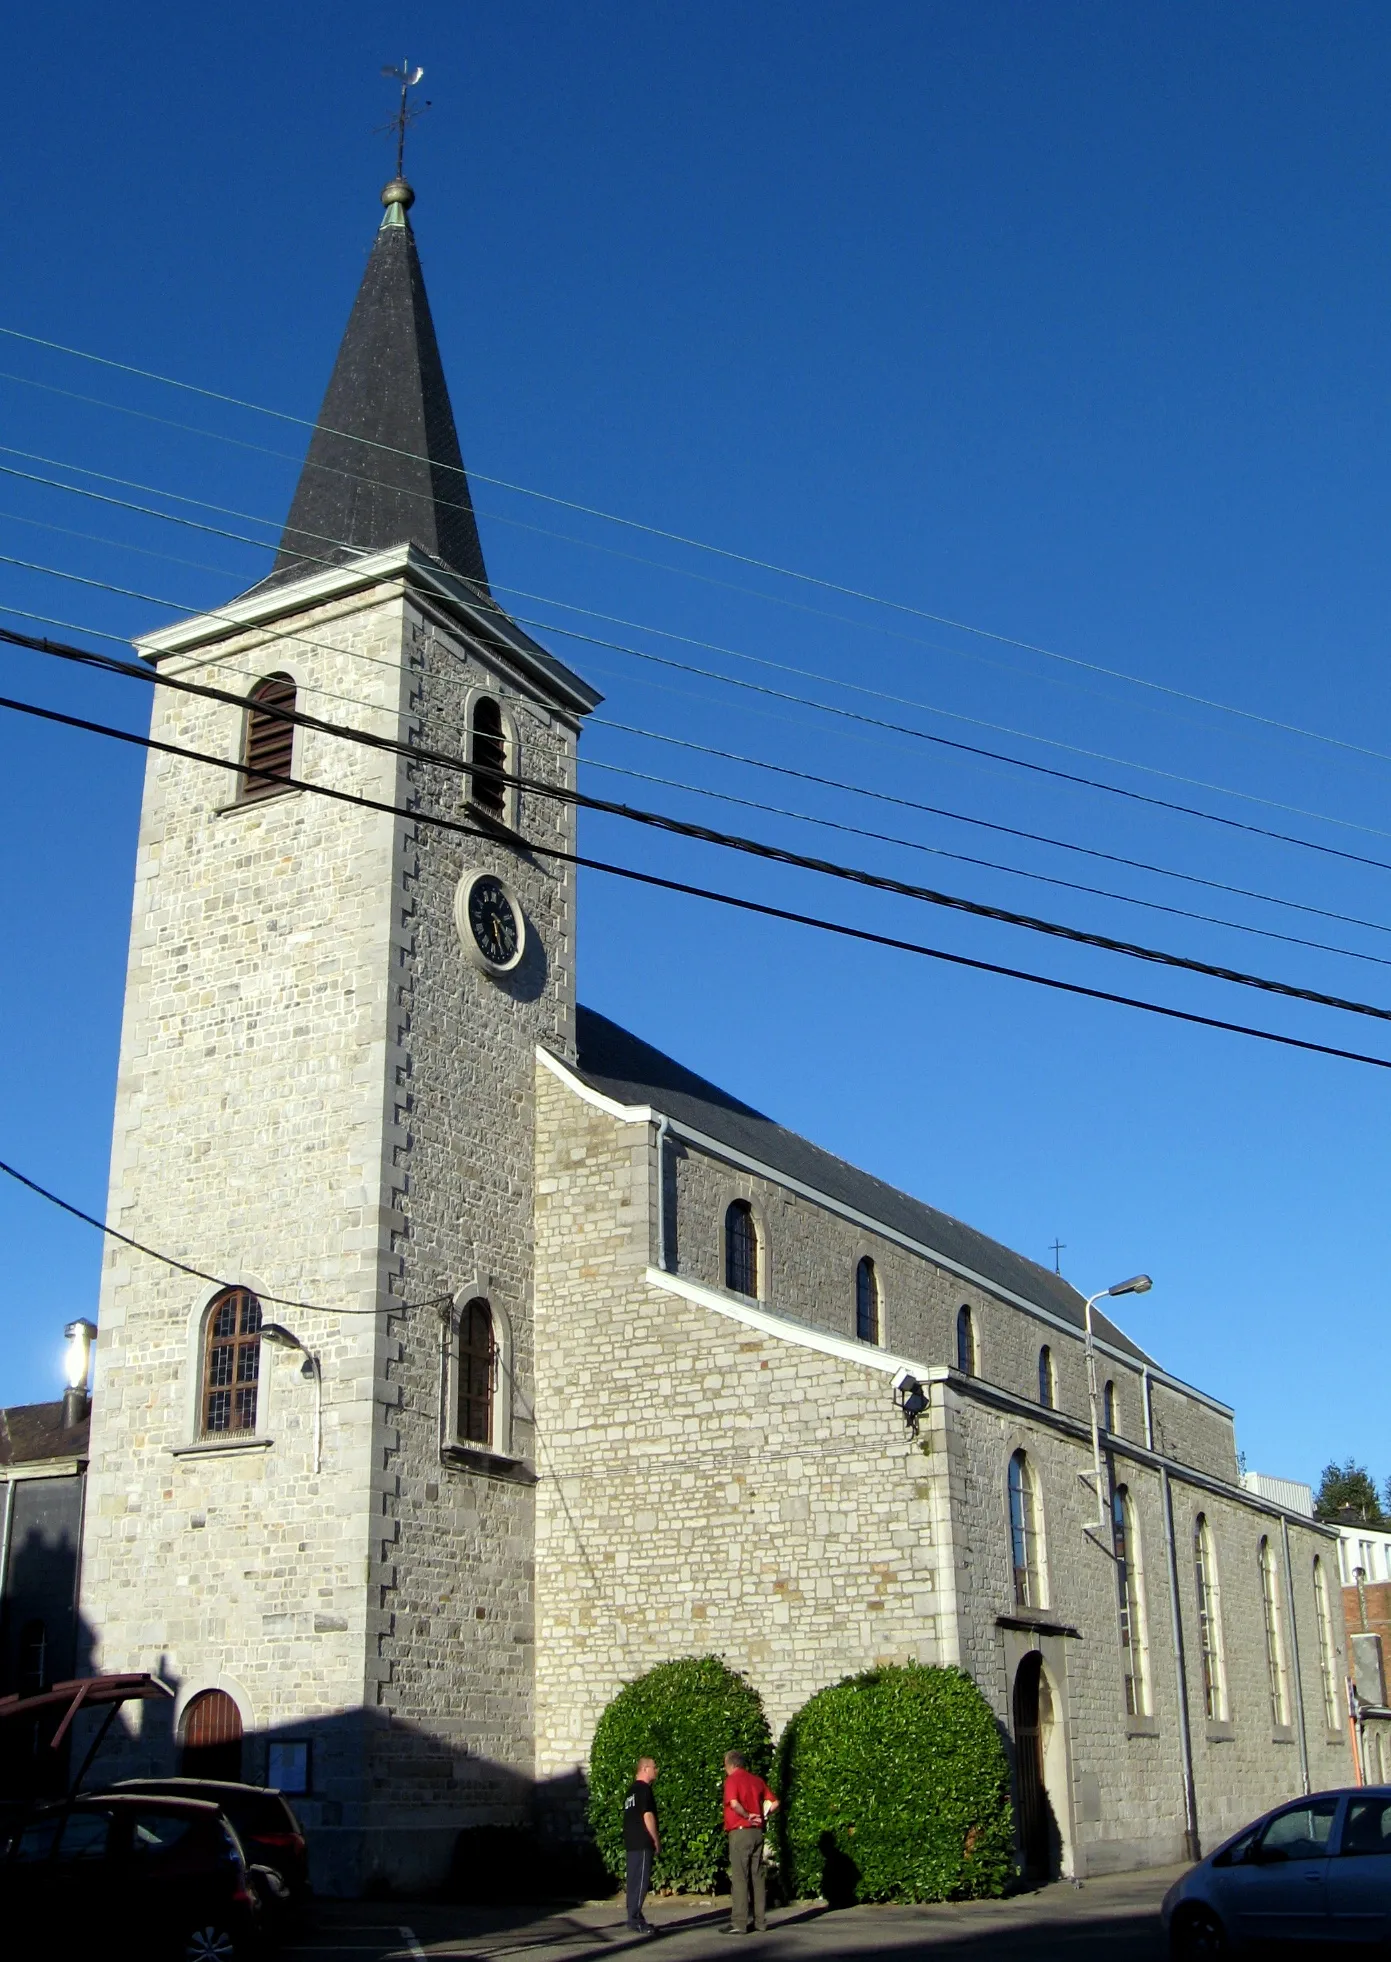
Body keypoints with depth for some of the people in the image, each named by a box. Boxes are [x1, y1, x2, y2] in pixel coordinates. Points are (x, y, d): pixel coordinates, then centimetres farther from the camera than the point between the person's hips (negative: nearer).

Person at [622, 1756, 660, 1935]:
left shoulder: (632, 1790, 19)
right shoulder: (644, 1789, -11)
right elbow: (648, 1816, -17)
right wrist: (657, 1840, -9)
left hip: (631, 1843, 9)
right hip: (642, 1843, -9)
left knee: (635, 1880, 11)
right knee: (641, 1881, -8)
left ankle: (635, 1918, 15)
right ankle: (635, 1919, -9)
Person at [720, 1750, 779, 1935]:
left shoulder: (732, 1779, -6)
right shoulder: (756, 1779, 14)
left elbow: (734, 1803, -24)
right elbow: (773, 1803, 14)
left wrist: (747, 1815, -12)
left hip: (740, 1831, -7)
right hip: (757, 1832, 7)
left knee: (739, 1878, -5)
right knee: (758, 1877, 10)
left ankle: (739, 1923, -7)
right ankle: (760, 1921, 11)